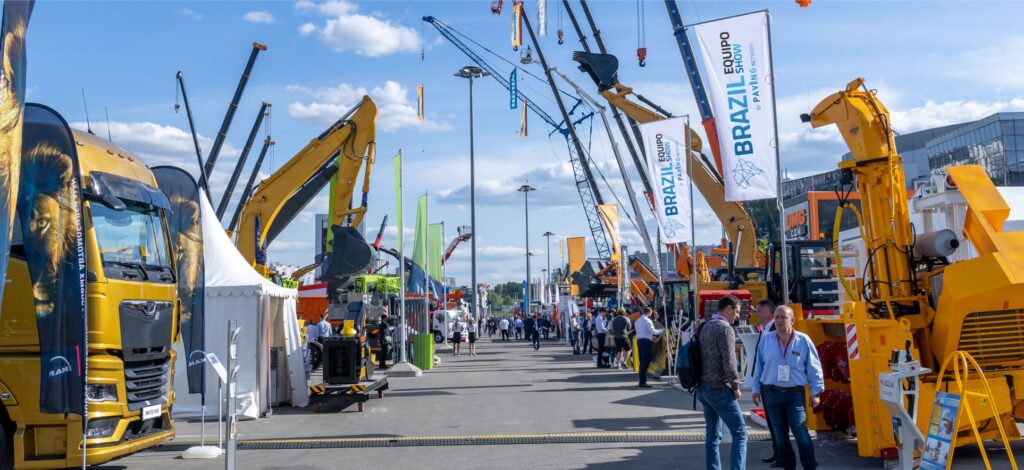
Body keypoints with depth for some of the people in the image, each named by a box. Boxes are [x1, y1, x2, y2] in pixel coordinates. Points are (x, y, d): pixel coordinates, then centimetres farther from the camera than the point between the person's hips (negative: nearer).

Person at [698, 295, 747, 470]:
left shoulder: (704, 327, 12)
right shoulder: (725, 329, -14)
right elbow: (729, 363, -19)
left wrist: (702, 382, 14)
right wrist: (736, 387, -7)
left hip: (702, 388, 9)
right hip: (719, 389, -8)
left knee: (712, 434, 12)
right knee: (740, 433, -3)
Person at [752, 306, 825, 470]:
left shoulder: (803, 340, -4)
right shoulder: (766, 340, 1)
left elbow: (814, 368, 1)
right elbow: (759, 367, 9)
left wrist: (815, 392, 0)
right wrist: (756, 389, 9)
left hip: (795, 393, -2)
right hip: (772, 393, 3)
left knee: (800, 432, -8)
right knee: (780, 434, 9)